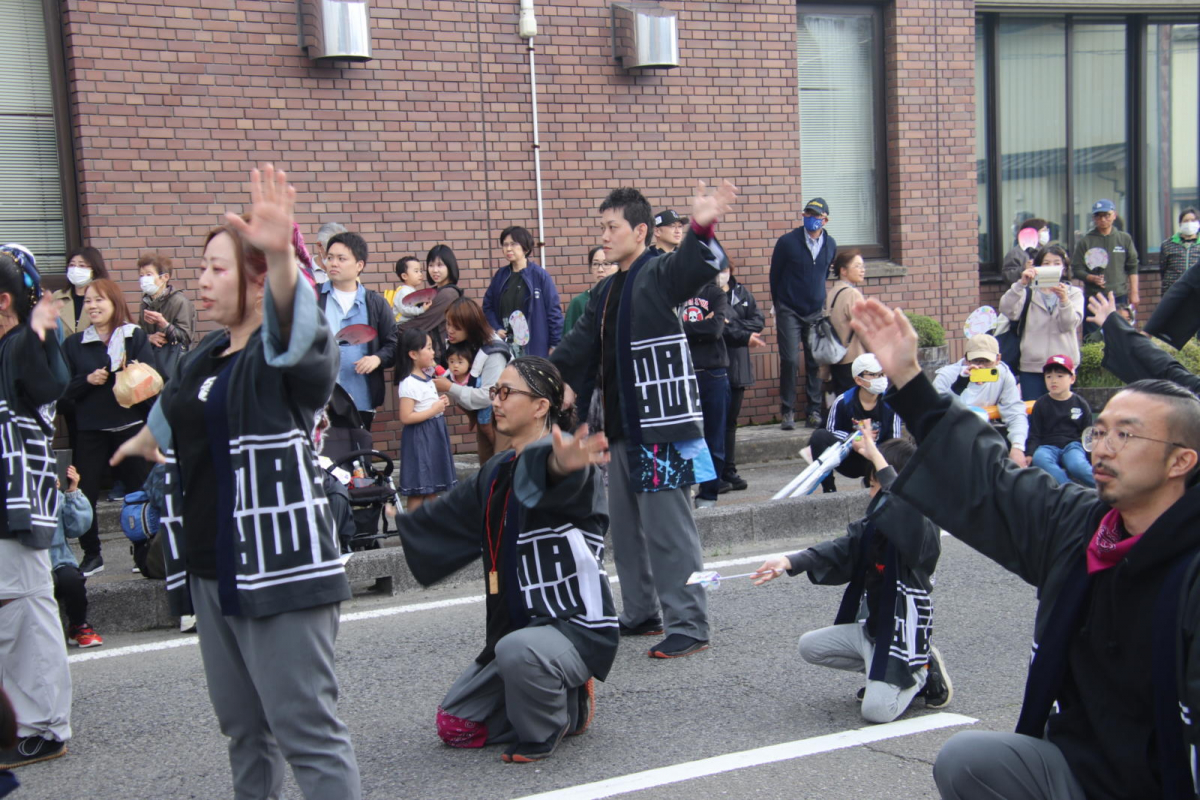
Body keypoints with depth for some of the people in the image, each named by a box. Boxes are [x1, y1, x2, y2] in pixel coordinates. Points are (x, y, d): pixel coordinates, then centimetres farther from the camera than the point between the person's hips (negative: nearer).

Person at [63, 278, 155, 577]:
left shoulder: (136, 336, 2)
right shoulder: (74, 344, 7)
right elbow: (63, 389, 4)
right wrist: (87, 380, -13)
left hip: (131, 426, -1)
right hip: (90, 430, 2)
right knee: (84, 494, 1)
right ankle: (91, 555, 17)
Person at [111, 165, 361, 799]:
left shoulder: (285, 353, -10)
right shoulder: (206, 356, 14)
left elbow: (296, 331, -35)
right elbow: (172, 409, 36)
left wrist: (282, 256, -55)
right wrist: (142, 442, 57)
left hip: (278, 567, -8)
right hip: (208, 568, 8)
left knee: (306, 730, -8)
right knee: (242, 726, 16)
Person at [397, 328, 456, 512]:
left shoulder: (427, 378, 10)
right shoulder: (409, 384, -19)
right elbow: (406, 417, -24)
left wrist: (440, 403, 6)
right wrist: (434, 410, -19)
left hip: (434, 435, 9)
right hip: (419, 437, -9)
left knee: (433, 486, 15)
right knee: (417, 490, -4)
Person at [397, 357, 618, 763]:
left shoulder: (567, 455, -18)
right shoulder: (497, 472, 8)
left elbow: (545, 470, -45)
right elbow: (444, 520, 23)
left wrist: (562, 465, -68)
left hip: (579, 626, -8)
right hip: (520, 626, 8)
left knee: (518, 650, -39)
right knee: (455, 725, 8)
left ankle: (540, 735, -7)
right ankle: (568, 705, 23)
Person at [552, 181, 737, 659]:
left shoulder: (659, 274, -8)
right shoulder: (607, 292, 18)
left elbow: (697, 266, -29)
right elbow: (579, 347, 23)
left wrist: (700, 230, -49)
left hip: (660, 425, -9)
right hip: (619, 426, 9)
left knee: (667, 527, -7)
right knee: (625, 526, 16)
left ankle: (688, 627, 0)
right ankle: (640, 614, 28)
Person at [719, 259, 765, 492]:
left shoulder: (741, 293, 13)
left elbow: (758, 320, 6)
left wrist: (734, 324, -11)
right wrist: (744, 336, -12)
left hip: (738, 365, 6)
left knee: (731, 420, 11)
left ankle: (730, 472, 18)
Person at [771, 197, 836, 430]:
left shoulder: (831, 245, 4)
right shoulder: (787, 242, -6)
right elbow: (775, 275, 4)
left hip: (816, 312, 3)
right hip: (789, 312, -3)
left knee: (815, 363, 4)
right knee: (789, 360, -9)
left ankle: (814, 411, 11)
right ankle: (787, 412, 0)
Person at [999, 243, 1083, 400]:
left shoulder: (1074, 293, 10)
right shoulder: (1029, 292, 7)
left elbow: (1069, 325, -7)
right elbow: (1007, 310, -12)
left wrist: (1064, 299, -25)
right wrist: (1021, 284, -25)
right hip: (1031, 366, 0)